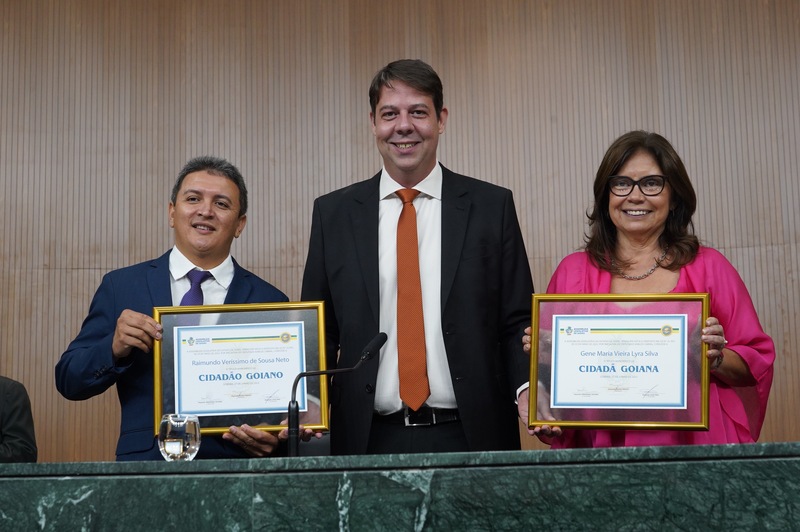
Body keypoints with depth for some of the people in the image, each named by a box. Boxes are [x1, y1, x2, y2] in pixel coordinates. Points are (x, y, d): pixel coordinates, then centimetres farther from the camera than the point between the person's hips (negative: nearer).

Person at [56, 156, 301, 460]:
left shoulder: (269, 301, 9)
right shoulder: (120, 286, 11)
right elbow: (69, 382, 11)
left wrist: (274, 439, -11)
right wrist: (114, 348, -8)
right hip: (146, 461, 0)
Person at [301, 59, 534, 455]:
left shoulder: (492, 206, 3)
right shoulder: (333, 213, 6)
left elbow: (516, 322, 2)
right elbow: (318, 330, 8)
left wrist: (528, 390, -16)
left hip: (470, 437, 0)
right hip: (369, 440, 1)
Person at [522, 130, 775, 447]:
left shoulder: (708, 267, 7)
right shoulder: (572, 272, 9)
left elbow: (756, 367, 9)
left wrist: (717, 359, -9)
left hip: (692, 446, -1)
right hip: (600, 448, 1)